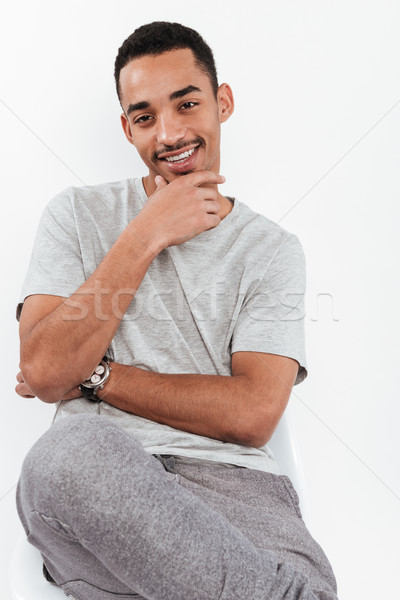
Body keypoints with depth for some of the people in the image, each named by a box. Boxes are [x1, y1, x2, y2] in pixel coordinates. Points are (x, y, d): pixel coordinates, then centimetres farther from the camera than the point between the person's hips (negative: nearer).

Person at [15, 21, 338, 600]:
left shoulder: (273, 249, 9)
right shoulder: (76, 215, 11)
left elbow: (252, 414, -3)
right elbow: (44, 371, -3)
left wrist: (95, 378, -5)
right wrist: (144, 237, -6)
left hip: (224, 476, -1)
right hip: (92, 473, 3)